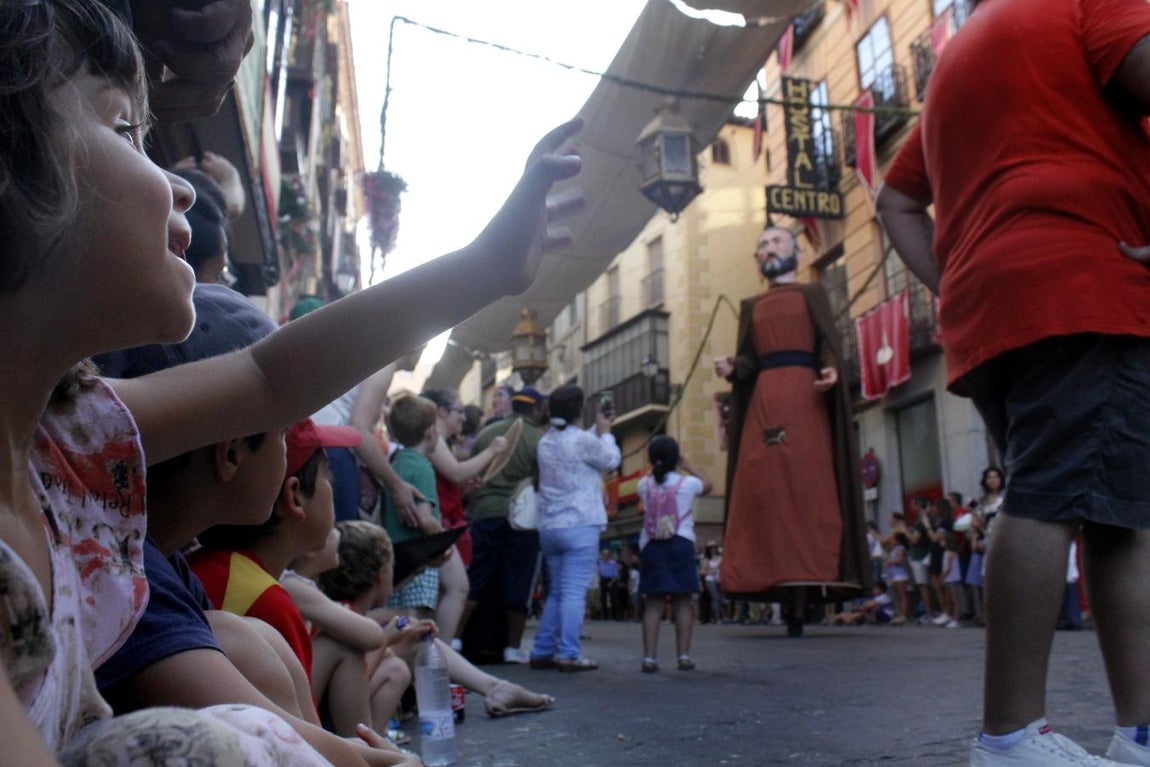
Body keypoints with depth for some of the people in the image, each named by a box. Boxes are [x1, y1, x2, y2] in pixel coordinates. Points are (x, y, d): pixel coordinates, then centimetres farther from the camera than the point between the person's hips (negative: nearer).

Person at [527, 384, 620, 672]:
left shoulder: (546, 441, 11)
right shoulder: (582, 440, -11)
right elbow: (611, 459, 4)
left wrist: (598, 428, 24)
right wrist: (604, 430, 17)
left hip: (549, 527, 7)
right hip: (580, 526, -7)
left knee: (555, 592, 14)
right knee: (574, 592, -6)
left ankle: (542, 651, 14)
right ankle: (568, 654, -8)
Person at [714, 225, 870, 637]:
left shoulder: (812, 294, 17)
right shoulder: (751, 306, 24)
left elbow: (828, 343, 3)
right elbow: (748, 360, 13)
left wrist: (830, 370, -19)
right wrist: (731, 367, -10)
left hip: (804, 394, -2)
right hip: (763, 399, 2)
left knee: (808, 483, -11)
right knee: (765, 486, -8)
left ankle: (809, 581, -13)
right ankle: (793, 601, -8)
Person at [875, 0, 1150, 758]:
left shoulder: (955, 63, 32)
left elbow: (897, 199, 30)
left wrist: (952, 290, 18)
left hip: (987, 313, 8)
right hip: (1077, 288, -8)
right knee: (1056, 501, -16)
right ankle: (1012, 734, -18)